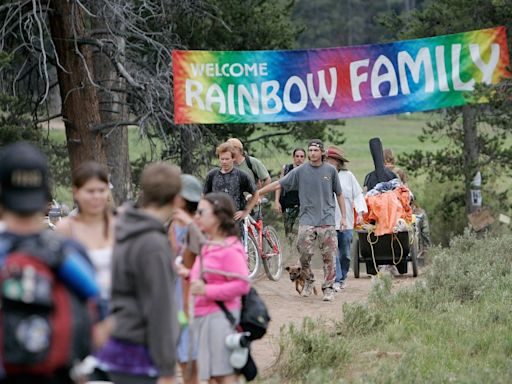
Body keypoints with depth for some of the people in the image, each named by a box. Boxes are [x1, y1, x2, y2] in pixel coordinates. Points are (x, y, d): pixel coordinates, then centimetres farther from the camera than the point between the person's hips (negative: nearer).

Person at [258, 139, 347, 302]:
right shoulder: (300, 171, 3)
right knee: (305, 254, -4)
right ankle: (308, 281, 20)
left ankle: (328, 288, 5)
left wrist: (344, 217, 8)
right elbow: (278, 184, 4)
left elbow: (339, 194, 13)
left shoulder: (330, 170, 5)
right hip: (307, 219, 0)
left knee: (328, 256, -3)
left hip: (327, 219, 0)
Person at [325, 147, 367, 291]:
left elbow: (358, 195, 6)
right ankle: (336, 281, -11)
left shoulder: (348, 176, 3)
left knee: (345, 253, 10)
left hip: (346, 221, 1)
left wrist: (360, 213, -5)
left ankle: (343, 277, 29)